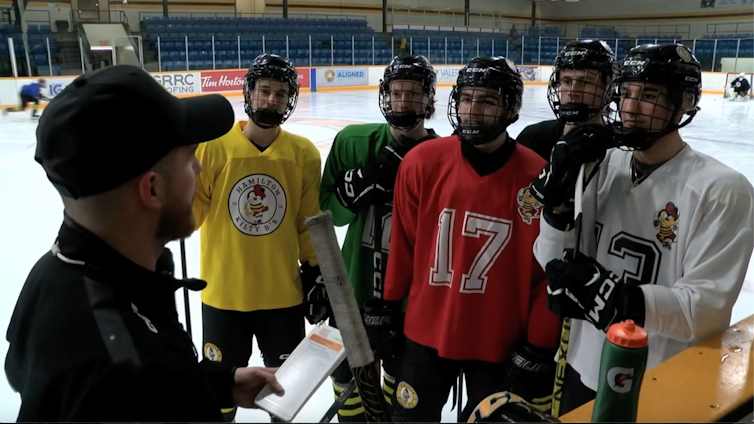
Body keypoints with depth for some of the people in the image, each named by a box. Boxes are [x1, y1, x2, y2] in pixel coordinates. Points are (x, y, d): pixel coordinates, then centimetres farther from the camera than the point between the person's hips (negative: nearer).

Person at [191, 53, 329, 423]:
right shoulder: (213, 147, -9)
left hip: (284, 294, 2)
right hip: (223, 293, -1)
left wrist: (316, 273, 4)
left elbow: (310, 222, 4)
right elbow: (190, 215, -5)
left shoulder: (304, 153, -3)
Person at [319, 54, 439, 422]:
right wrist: (360, 183, -19)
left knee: (402, 377, 21)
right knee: (349, 376, 18)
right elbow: (329, 210, -4)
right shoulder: (353, 142, -6)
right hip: (356, 287, 1)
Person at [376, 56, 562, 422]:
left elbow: (552, 272, -8)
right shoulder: (422, 162, -10)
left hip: (501, 343, -1)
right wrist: (389, 308, 6)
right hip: (426, 333, 2)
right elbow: (403, 244, 0)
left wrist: (539, 351, -6)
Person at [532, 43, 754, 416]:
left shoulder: (723, 189, -16)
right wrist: (558, 194, -20)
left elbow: (707, 308, -21)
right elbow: (554, 263, -5)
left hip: (664, 392, -4)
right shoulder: (602, 166, -2)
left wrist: (618, 299, -35)